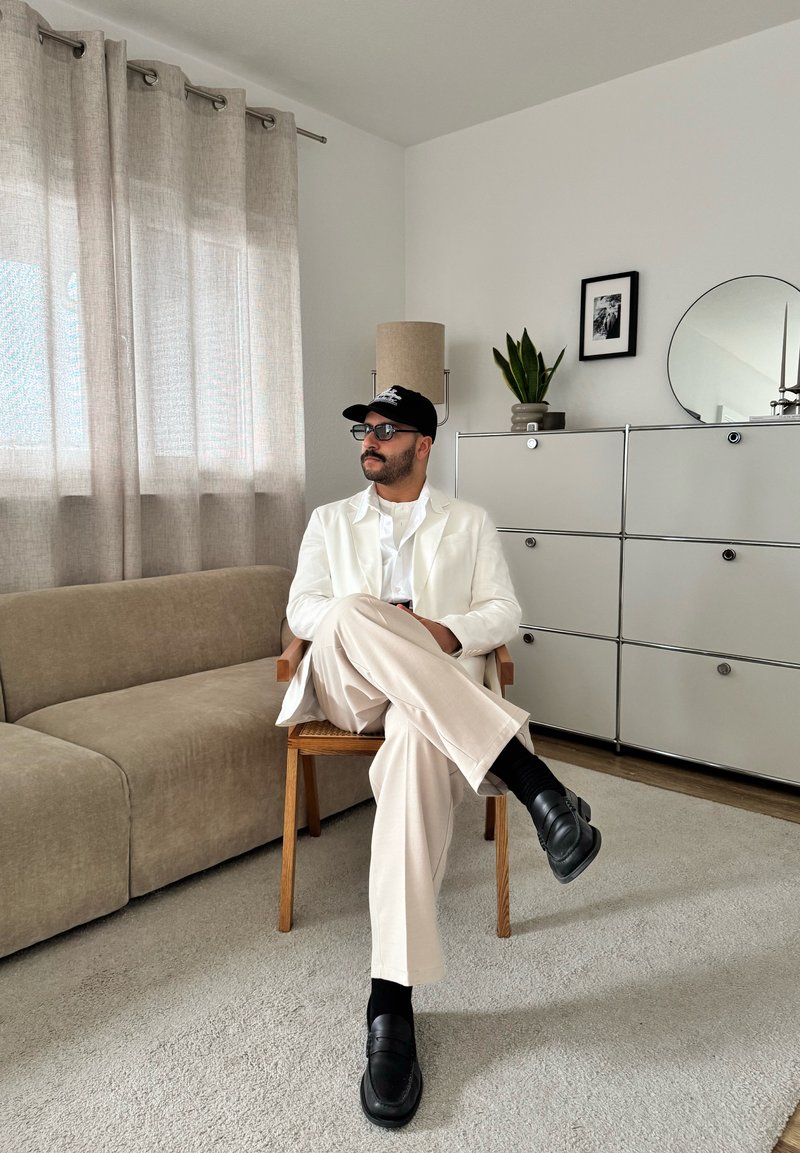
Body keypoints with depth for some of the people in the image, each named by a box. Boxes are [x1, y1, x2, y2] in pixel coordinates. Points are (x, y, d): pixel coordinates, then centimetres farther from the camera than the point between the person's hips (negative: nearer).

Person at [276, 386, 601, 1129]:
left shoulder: (470, 523, 18)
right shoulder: (330, 520, 22)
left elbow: (505, 614, 10)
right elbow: (301, 610, 11)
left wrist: (444, 633, -12)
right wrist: (367, 622, -11)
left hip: (437, 692, -1)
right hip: (350, 686, 2)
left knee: (419, 739, -41)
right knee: (353, 611, -36)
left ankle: (392, 1000, -38)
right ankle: (527, 776, -41)